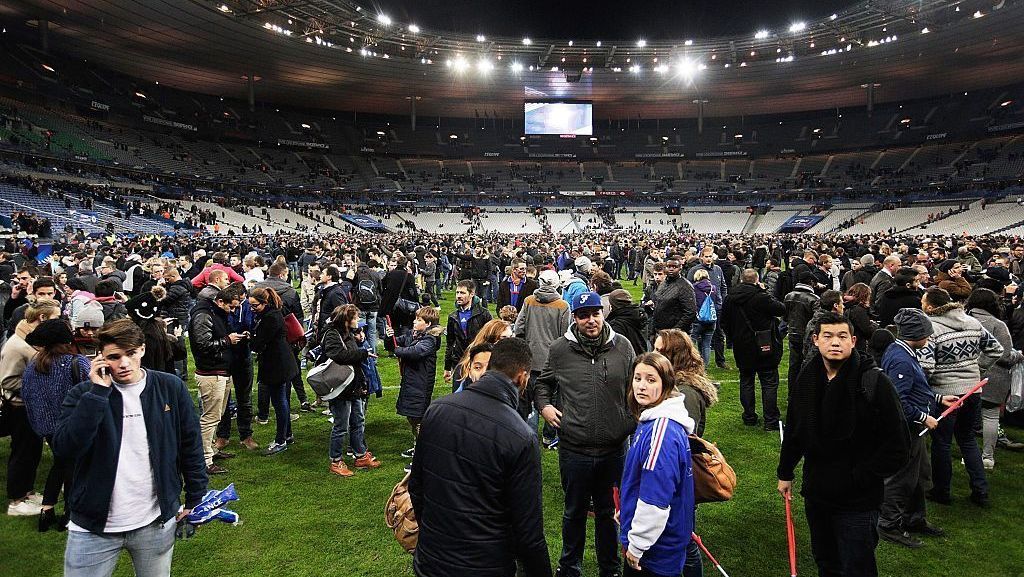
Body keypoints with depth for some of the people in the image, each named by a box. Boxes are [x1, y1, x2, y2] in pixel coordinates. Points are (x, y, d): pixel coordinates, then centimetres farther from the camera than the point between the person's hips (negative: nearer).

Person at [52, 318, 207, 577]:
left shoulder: (170, 388, -4)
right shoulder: (83, 394, -4)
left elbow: (191, 446, 3)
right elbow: (64, 449, -18)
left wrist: (195, 500, 4)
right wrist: (98, 392, -21)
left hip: (157, 523, 1)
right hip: (93, 527, 0)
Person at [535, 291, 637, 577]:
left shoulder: (622, 346, -2)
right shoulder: (560, 349, -5)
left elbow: (635, 390, 9)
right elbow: (542, 382, 13)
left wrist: (635, 426, 5)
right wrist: (544, 406, -3)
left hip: (614, 449, 1)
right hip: (574, 449, -1)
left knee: (609, 511, 19)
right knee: (574, 512, 17)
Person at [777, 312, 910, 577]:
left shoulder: (874, 382, -17)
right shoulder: (806, 378, -1)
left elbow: (897, 446, -15)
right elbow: (793, 429, 12)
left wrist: (859, 478, -15)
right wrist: (785, 473, 16)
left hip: (858, 500, -5)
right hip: (816, 493, 5)